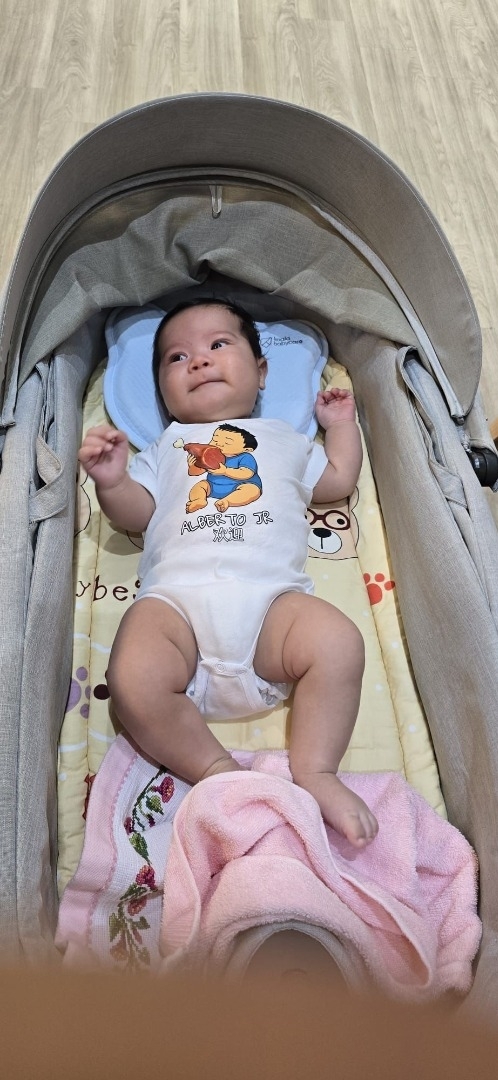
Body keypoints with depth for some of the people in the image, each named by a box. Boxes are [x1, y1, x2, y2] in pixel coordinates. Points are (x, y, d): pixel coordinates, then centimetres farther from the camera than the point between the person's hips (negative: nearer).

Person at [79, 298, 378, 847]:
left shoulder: (283, 437, 34)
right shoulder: (164, 447, 31)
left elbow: (339, 481, 37)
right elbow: (136, 513, 17)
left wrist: (341, 422, 38)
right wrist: (110, 481, -3)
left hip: (271, 595, 1)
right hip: (176, 597, 0)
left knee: (339, 642, -29)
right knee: (133, 680, -31)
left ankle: (313, 772, -16)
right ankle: (220, 772, -15)